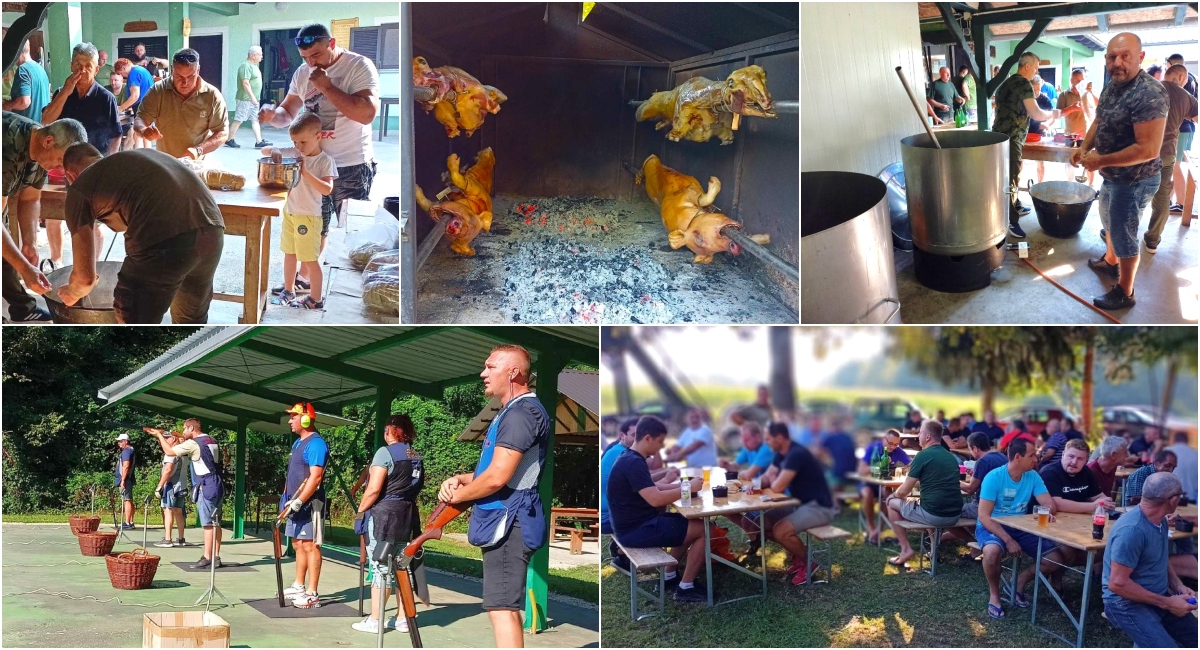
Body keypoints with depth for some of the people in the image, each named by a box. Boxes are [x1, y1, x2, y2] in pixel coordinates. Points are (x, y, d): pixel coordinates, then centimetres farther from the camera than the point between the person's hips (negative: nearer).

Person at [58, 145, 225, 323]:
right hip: (212, 231, 7)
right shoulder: (140, 156, 34)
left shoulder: (79, 189, 16)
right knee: (192, 320, 30)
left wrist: (71, 294, 39)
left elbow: (85, 276, 15)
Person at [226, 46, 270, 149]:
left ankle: (259, 141, 4)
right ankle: (229, 140, 3)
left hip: (254, 99, 10)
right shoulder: (246, 66, -14)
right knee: (238, 120, -4)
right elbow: (245, 83, -22)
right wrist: (252, 97, -24)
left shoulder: (253, 66, 17)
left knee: (255, 120, 5)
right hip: (245, 99, -10)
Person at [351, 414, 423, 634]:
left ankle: (375, 620, 2)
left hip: (383, 515, -7)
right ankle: (403, 618, 15)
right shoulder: (417, 457, 12)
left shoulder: (385, 452, -11)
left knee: (380, 567, -3)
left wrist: (361, 511, -5)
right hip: (407, 516, 7)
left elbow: (373, 489, -16)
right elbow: (416, 488, 12)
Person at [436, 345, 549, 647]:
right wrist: (460, 479, 6)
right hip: (504, 520, 11)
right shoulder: (512, 412, 19)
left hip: (508, 521, -11)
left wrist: (457, 495, -7)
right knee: (505, 606, 15)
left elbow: (497, 476, -23)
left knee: (503, 608, -11)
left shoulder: (521, 413, -16)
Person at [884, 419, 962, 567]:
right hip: (954, 516, 7)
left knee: (892, 502, 15)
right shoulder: (951, 457, 15)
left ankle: (906, 549, 7)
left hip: (933, 514, -7)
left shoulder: (923, 455, -7)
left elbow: (904, 491, -4)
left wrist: (895, 494, 17)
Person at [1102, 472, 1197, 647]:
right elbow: (1118, 584, -25)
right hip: (1127, 603, -9)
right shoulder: (1131, 530, -25)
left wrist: (1178, 586, 1)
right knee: (1165, 645, -27)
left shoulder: (1160, 521, 3)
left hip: (1157, 597, 9)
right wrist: (1167, 603, -19)